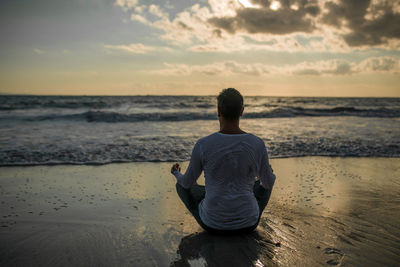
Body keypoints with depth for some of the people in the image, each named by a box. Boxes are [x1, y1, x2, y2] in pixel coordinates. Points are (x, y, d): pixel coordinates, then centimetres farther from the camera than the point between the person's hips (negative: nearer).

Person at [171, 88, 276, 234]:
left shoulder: (202, 145, -19)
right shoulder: (258, 144, -16)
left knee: (182, 184, 27)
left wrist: (177, 174, 23)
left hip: (212, 221, -1)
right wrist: (269, 173, 27)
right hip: (247, 222, 2)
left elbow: (187, 183, -3)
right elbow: (268, 183, 0)